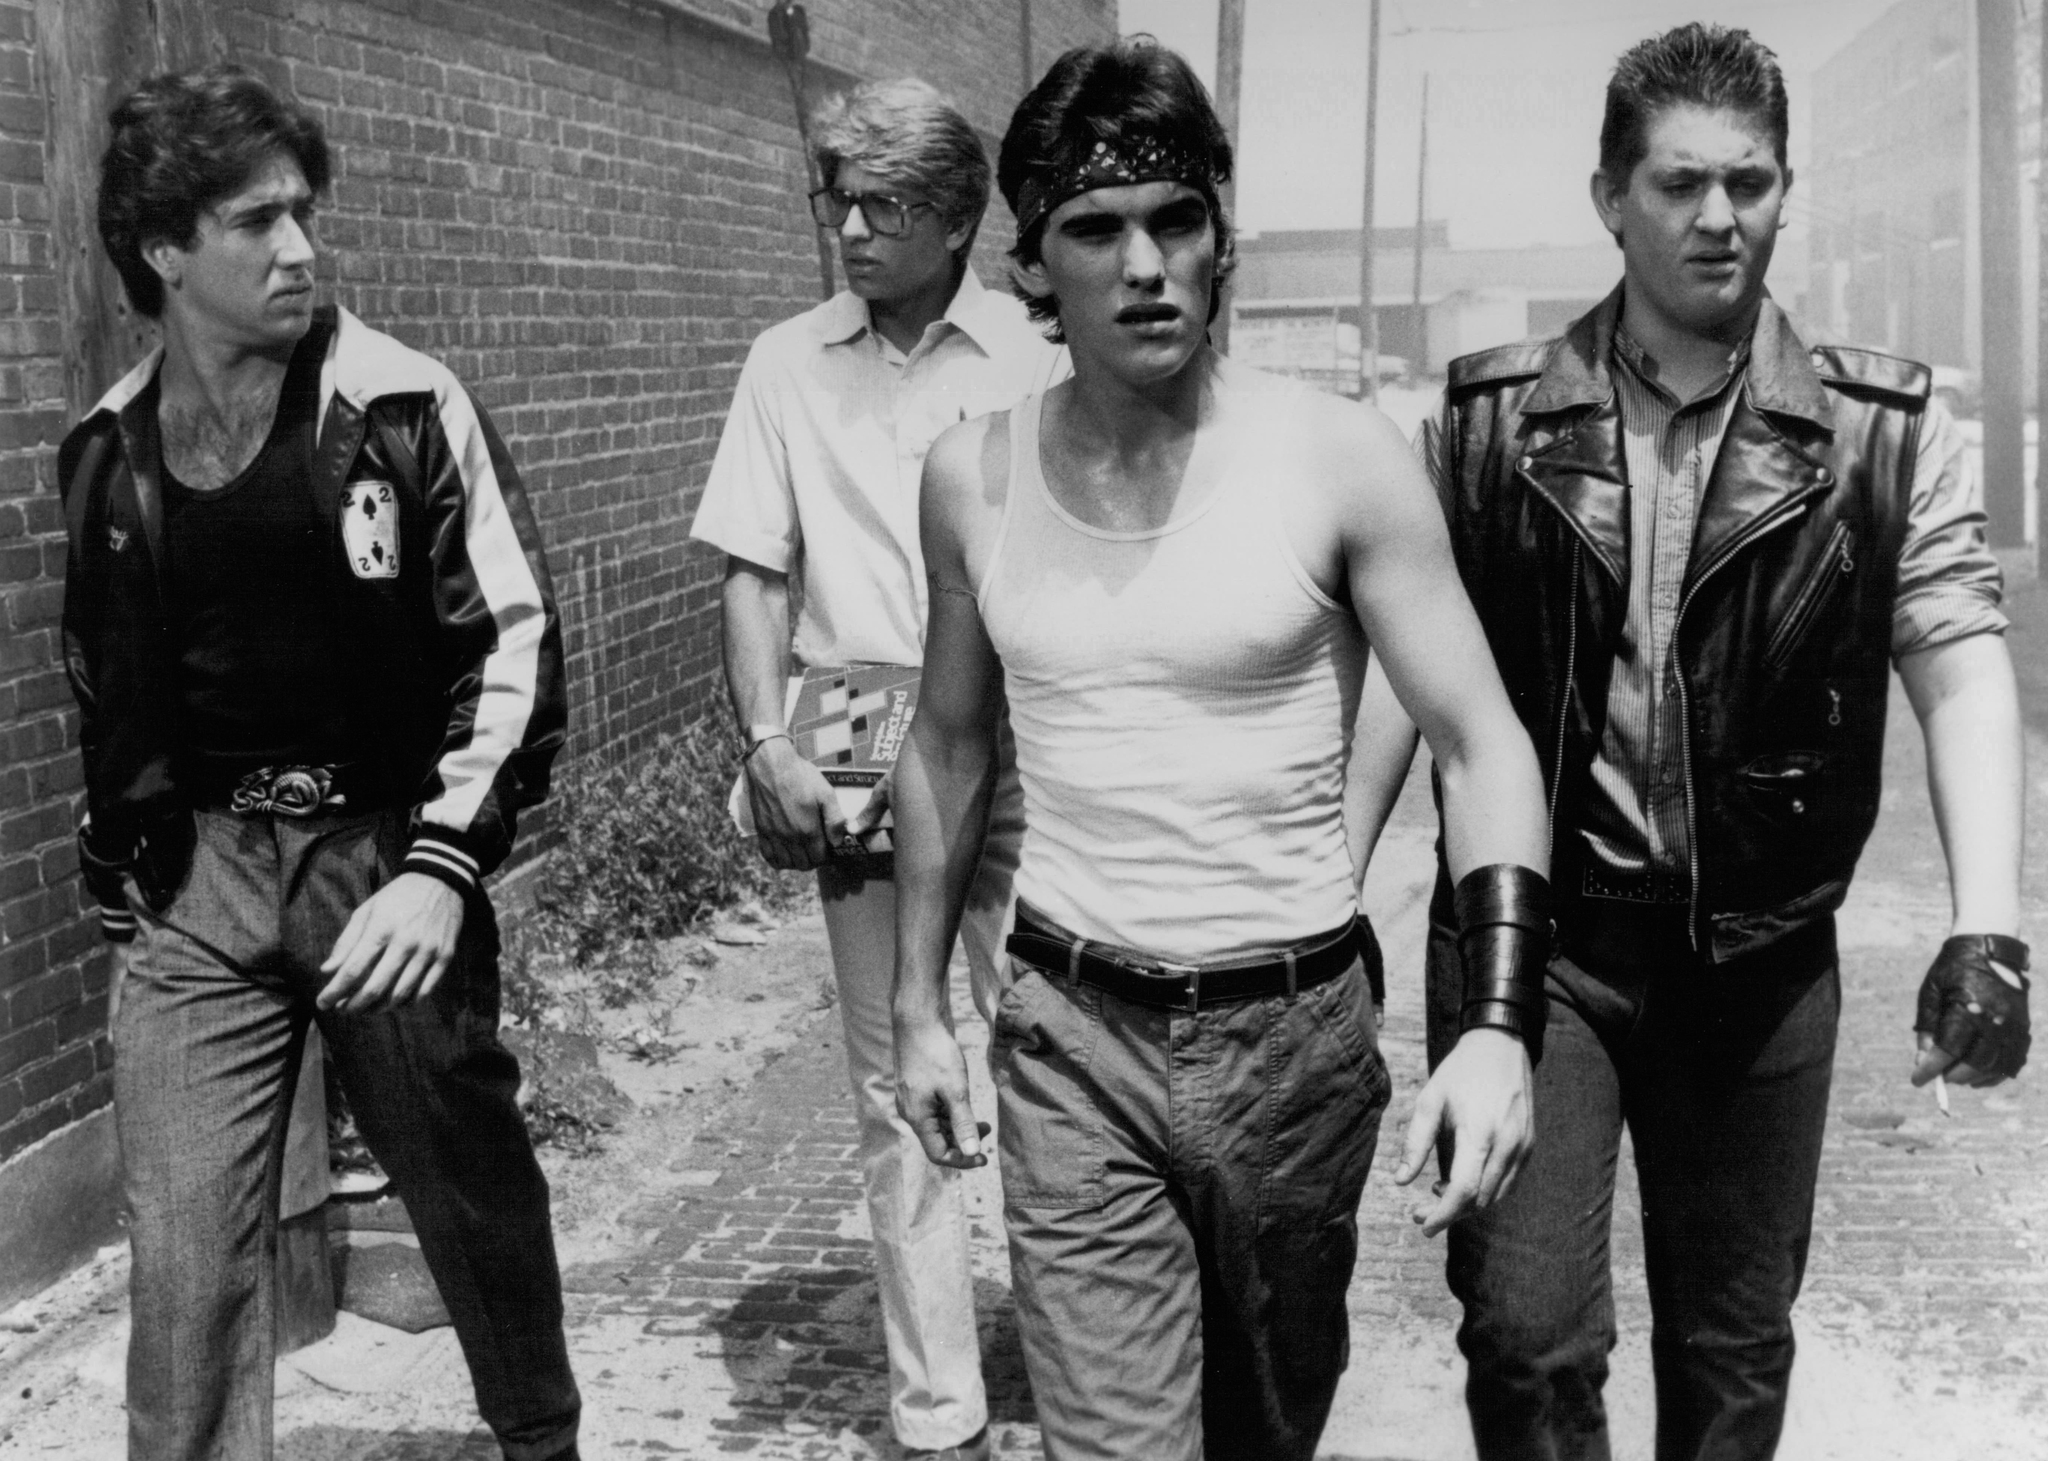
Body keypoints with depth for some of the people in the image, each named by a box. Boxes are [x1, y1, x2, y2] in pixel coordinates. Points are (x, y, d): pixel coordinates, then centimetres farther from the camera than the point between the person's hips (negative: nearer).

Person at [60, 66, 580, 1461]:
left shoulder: (405, 408, -8)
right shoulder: (107, 452, 5)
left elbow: (516, 643, -10)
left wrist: (443, 865, -19)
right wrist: (119, 875, 16)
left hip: (386, 857, -2)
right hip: (199, 881, 3)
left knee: (476, 1193, 12)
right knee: (187, 1253, -1)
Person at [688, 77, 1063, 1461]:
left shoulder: (1034, 357, 0)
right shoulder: (789, 364, 9)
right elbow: (755, 575, 9)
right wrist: (771, 746, -3)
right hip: (857, 776, 3)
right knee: (898, 1093, 6)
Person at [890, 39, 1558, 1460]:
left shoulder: (1342, 458, -11)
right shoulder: (972, 475, -1)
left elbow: (1483, 745, -11)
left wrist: (1498, 1026, -24)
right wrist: (919, 1007, 11)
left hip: (1294, 1031, 0)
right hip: (1070, 1036, 1)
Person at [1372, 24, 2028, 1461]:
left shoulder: (1888, 432, -2)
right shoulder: (1490, 421, -1)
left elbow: (1964, 666, -9)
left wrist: (1985, 927, -22)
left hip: (1759, 952, 1)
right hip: (1530, 926, -1)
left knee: (1737, 1345, 14)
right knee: (1529, 1326, -7)